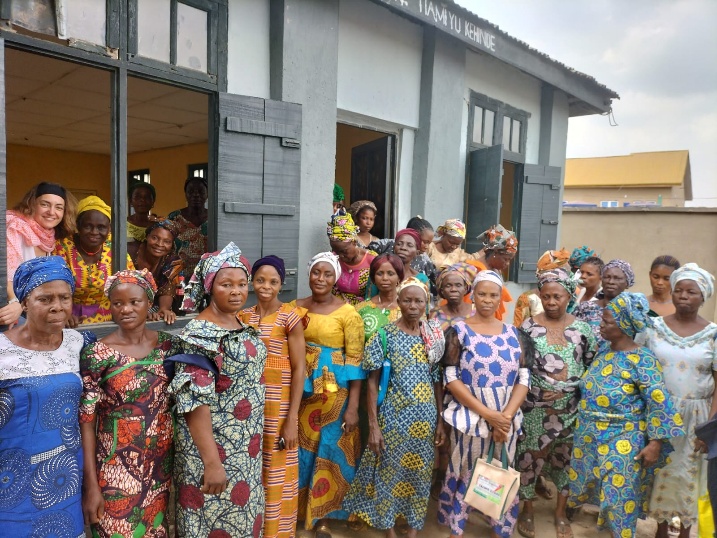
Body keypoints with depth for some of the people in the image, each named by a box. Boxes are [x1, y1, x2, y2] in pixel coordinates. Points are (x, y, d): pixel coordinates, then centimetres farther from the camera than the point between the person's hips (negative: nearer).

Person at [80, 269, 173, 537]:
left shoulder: (167, 344, -2)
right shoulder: (97, 354, -13)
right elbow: (86, 420, -11)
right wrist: (91, 484, -12)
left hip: (161, 462, 4)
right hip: (117, 468, -3)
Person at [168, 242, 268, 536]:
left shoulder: (241, 326, 5)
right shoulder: (198, 334, -19)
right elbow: (195, 402, -23)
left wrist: (253, 439, 16)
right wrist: (212, 462, -24)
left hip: (245, 445, 8)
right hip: (213, 445, -7)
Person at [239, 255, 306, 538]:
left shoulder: (290, 316, -9)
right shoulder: (243, 316, 6)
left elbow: (299, 368, -10)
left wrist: (292, 418, -14)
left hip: (278, 407, -4)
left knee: (276, 474, 6)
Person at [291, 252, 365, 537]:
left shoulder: (347, 313, -9)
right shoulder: (295, 307, 3)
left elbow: (355, 361, -11)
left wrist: (353, 406, -14)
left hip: (334, 392, -3)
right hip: (300, 389, 4)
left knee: (329, 451, 8)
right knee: (300, 449, 14)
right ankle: (297, 509, 35)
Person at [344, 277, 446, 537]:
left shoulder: (434, 336, 2)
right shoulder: (385, 336, -8)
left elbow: (437, 381, 7)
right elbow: (372, 381, -7)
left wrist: (440, 420, 4)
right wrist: (373, 425, -11)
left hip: (425, 418, 3)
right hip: (394, 416, -3)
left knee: (419, 474, 13)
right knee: (390, 472, 8)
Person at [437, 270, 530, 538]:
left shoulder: (512, 333, 5)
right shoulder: (459, 330, -5)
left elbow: (524, 378, 3)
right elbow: (451, 378, -10)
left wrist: (506, 416, -12)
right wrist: (488, 414, -15)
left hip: (507, 419, 3)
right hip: (469, 416, -3)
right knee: (463, 476, 8)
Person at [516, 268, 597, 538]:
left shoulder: (581, 328, 1)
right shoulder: (529, 326, -6)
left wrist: (577, 389, -3)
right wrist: (540, 391, -9)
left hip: (571, 407, 2)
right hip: (536, 407, -2)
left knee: (565, 458, 14)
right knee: (531, 457, 6)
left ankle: (560, 513, 34)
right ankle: (527, 510, 28)